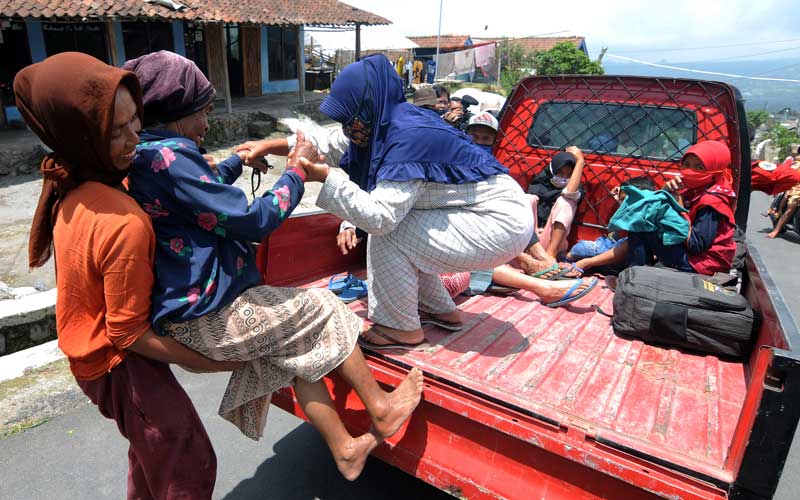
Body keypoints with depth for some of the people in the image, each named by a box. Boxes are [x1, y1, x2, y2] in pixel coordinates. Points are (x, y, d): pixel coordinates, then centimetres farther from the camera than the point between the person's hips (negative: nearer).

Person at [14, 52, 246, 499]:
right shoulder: (124, 225, -35)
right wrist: (208, 363, -17)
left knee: (151, 448, 31)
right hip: (120, 363, -9)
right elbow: (127, 334, -26)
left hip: (88, 345, 9)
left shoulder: (73, 185, -9)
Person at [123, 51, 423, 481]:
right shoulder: (169, 156, -21)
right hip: (208, 317, -10)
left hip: (183, 310, 10)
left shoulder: (139, 158, 11)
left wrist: (239, 160, 35)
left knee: (298, 351, 15)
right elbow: (251, 222, -22)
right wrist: (297, 172, -9)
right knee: (321, 309, 3)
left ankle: (344, 449, 22)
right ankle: (380, 410, 18)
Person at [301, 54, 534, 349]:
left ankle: (402, 328, 3)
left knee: (387, 233, -16)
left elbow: (379, 216, -30)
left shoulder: (409, 136, -25)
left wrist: (327, 178, -26)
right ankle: (440, 309, 24)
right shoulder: (390, 123, 2)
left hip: (501, 223, -9)